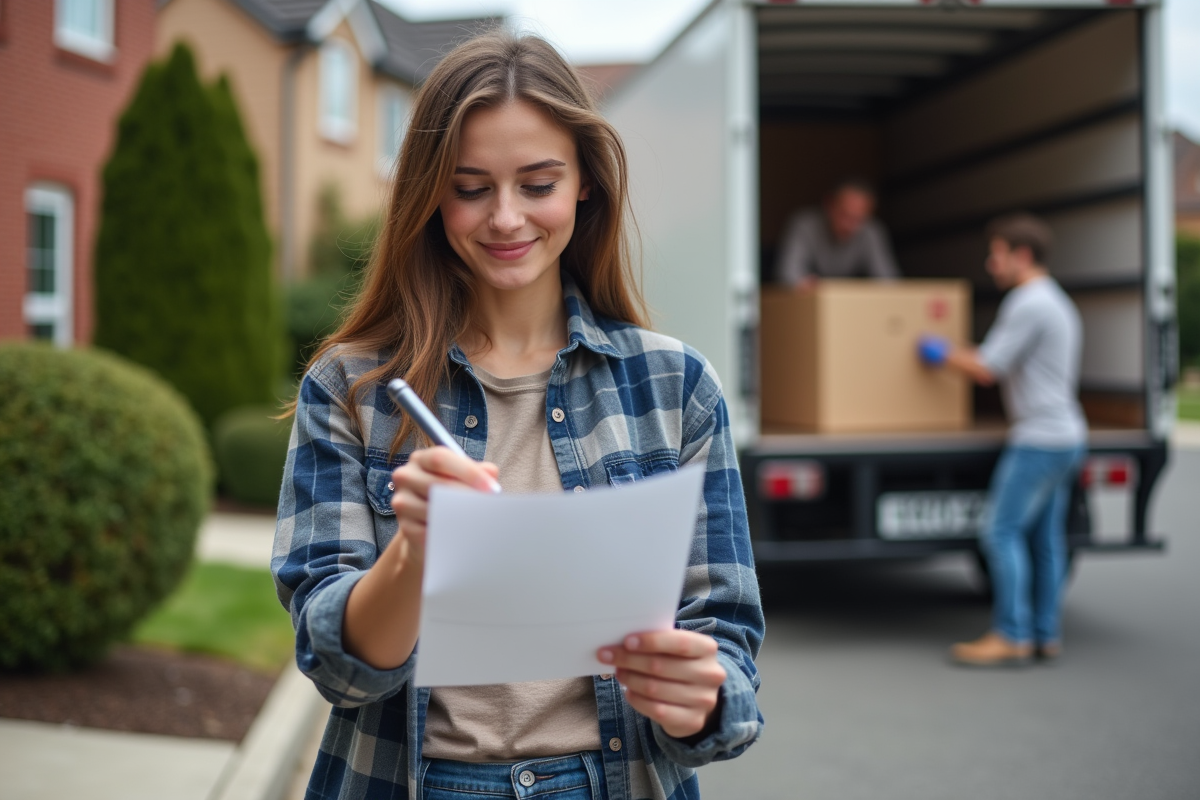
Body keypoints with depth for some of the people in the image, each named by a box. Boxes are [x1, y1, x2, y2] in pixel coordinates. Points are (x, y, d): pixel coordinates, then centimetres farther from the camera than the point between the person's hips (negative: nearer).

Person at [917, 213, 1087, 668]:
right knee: (1045, 537, 10)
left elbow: (986, 369, -14)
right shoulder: (1058, 302, 20)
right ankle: (1045, 635, 13)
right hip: (1066, 437, 10)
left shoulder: (1029, 303, -14)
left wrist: (940, 354, 1)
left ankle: (1012, 637, -7)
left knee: (1002, 530, -9)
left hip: (1040, 438, -10)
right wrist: (954, 352, 31)